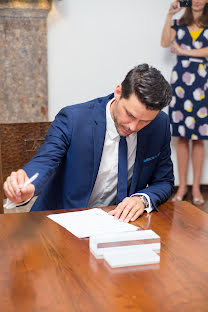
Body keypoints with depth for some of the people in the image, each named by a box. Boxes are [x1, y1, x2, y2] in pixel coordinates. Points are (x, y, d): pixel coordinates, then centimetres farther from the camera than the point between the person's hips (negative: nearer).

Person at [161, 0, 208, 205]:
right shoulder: (179, 24, 14)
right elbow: (165, 43, -2)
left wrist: (184, 51, -7)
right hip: (180, 80, 1)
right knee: (181, 137, 0)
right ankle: (182, 186, 8)